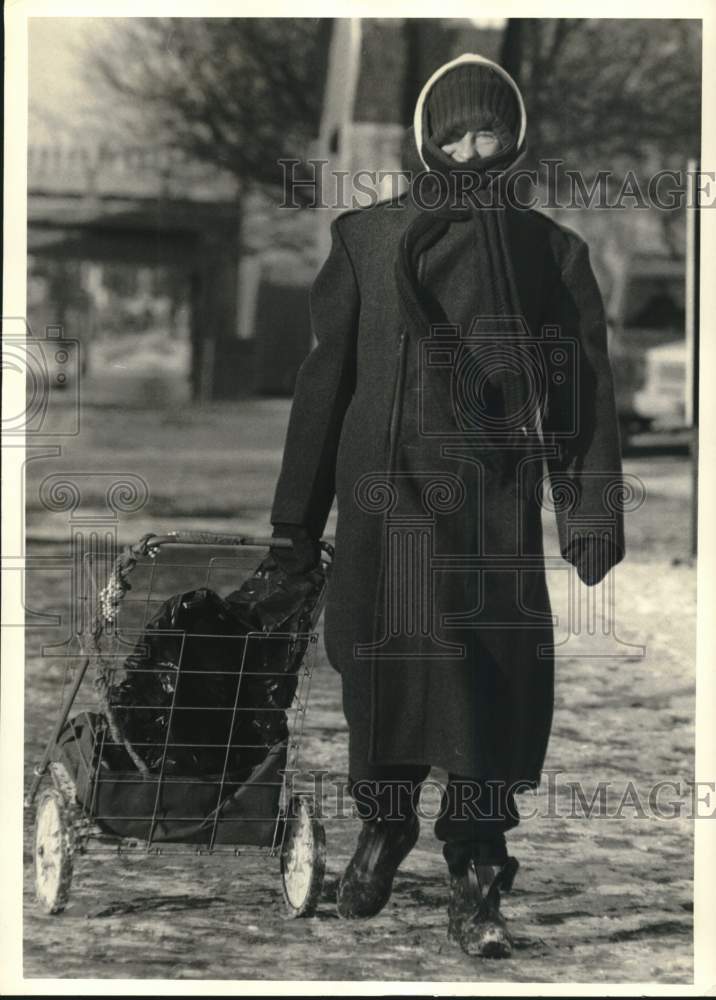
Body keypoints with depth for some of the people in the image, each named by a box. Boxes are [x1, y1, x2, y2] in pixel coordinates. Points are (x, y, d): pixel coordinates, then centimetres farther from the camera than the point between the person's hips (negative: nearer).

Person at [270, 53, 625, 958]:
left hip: (497, 505, 0)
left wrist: (592, 516, -3)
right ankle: (383, 831, 32)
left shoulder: (549, 253, 6)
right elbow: (324, 377, 5)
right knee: (386, 670, 7)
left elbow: (586, 390, 4)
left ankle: (476, 883, 3)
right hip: (388, 492, 0)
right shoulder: (367, 242, 5)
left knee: (494, 688, -6)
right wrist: (298, 515, 3)